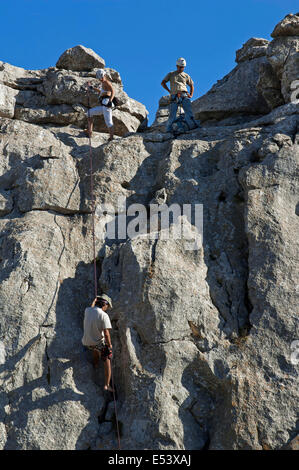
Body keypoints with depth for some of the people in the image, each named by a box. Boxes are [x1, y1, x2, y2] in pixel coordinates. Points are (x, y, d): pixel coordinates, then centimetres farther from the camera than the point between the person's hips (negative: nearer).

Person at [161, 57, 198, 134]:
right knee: (172, 114, -7)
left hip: (184, 95, 1)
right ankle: (168, 129, 3)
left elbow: (191, 85, 31)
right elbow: (163, 82, 14)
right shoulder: (171, 74, 16)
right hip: (174, 96, -1)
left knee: (188, 111, -18)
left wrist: (191, 95, 16)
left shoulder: (186, 76, 21)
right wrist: (169, 91, 3)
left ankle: (192, 126, -26)